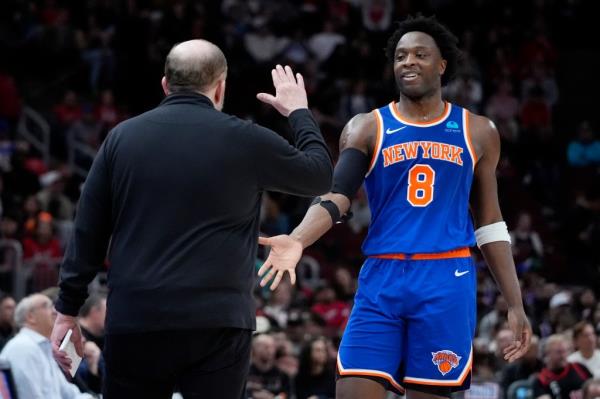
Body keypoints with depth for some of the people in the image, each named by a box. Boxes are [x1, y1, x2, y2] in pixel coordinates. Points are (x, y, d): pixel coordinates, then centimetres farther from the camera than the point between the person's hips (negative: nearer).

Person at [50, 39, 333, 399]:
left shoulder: (122, 137, 6)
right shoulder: (245, 140, 0)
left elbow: (89, 232, 8)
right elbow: (320, 176, 15)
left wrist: (68, 309, 15)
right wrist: (299, 112, 31)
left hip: (133, 321, 2)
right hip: (216, 325, -2)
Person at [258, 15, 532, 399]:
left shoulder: (477, 132, 11)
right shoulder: (366, 129, 7)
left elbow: (489, 223, 15)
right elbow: (335, 197, -6)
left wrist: (515, 304, 10)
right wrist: (297, 240, -27)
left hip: (447, 282, 0)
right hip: (382, 280, 0)